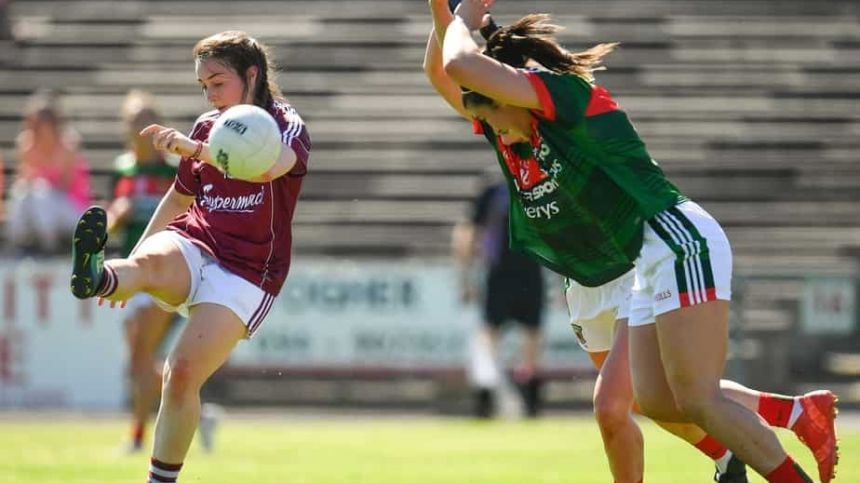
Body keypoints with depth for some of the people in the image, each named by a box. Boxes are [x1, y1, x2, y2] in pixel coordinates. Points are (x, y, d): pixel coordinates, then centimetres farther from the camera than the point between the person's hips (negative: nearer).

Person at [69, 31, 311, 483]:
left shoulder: (285, 124, -5)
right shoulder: (206, 126, 14)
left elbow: (269, 166, -30)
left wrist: (194, 147, -43)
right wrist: (134, 256, 25)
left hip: (246, 272, -4)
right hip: (193, 245, 4)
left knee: (183, 373, -19)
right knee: (151, 262, -34)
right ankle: (94, 274, -68)